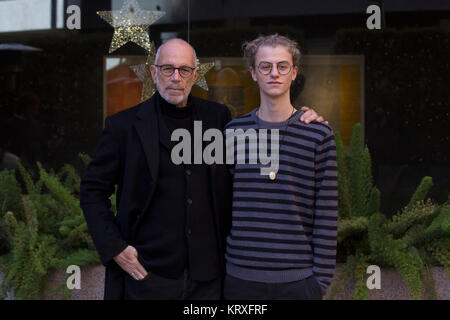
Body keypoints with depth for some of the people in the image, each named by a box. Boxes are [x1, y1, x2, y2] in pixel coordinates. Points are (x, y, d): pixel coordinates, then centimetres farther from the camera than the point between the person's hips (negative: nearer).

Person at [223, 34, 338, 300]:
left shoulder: (319, 135, -1)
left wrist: (322, 278, -5)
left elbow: (326, 216, -2)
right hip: (240, 278, 2)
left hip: (298, 279, -1)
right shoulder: (234, 132, 4)